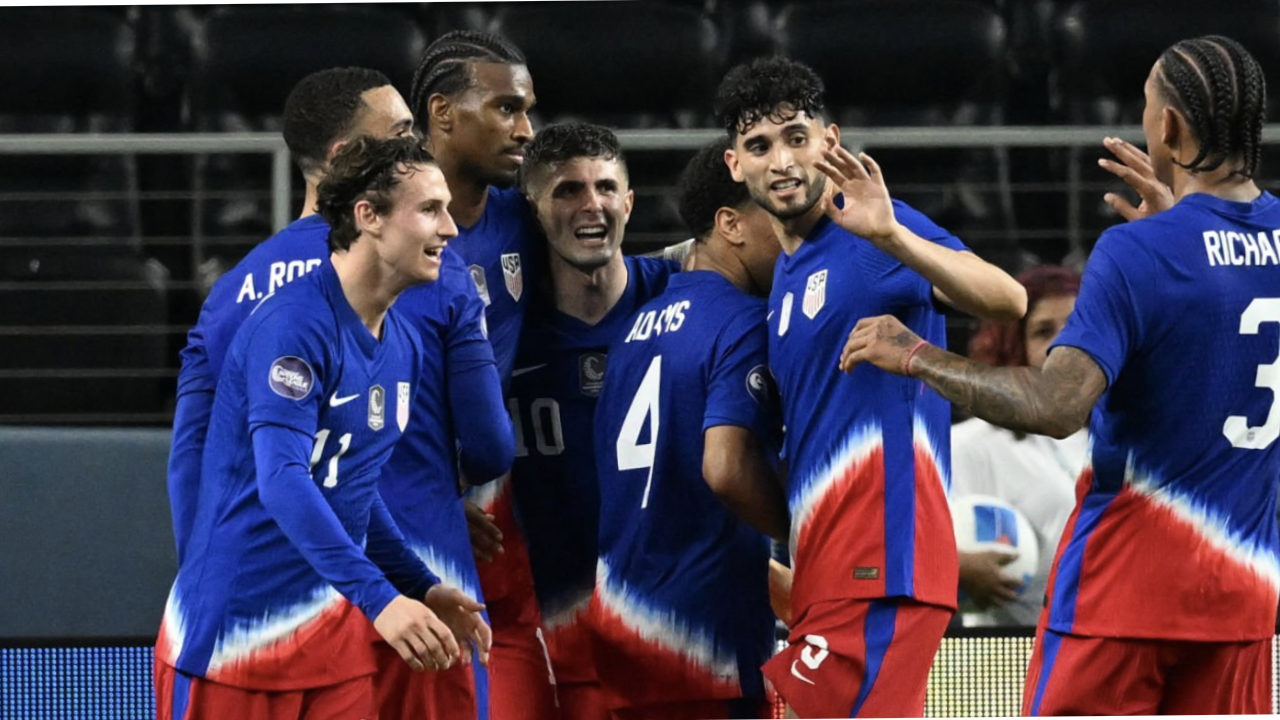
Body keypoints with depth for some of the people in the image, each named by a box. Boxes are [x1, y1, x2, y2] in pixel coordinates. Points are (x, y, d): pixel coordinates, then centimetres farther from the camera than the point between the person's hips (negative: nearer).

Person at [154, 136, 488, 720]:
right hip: (234, 631, -8)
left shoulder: (403, 348, 10)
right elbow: (282, 480, -26)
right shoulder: (293, 325, -16)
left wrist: (421, 587, 11)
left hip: (334, 628, 8)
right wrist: (378, 597, -33)